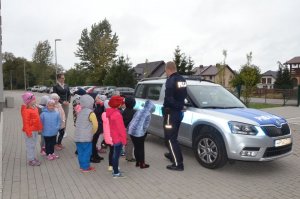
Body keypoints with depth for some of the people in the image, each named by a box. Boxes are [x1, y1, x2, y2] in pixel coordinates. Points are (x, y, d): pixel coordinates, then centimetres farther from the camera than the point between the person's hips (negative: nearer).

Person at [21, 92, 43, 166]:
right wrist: (28, 132, -21)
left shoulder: (35, 108, 9)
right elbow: (26, 122, -20)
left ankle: (33, 157, 30)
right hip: (30, 131, -9)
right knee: (30, 145, 1)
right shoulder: (26, 110, -18)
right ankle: (31, 160, 11)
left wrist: (40, 127, 16)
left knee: (34, 145, 18)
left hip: (35, 130, 9)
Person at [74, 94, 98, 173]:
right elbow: (95, 125, -17)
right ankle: (86, 167, 9)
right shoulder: (91, 113, -11)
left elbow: (77, 124, 14)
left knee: (81, 152, 14)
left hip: (77, 136, 7)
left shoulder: (80, 112, 9)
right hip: (86, 137, -7)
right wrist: (92, 133, 0)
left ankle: (82, 165, 24)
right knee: (87, 152, 3)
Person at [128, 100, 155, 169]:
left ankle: (138, 162, 31)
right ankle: (142, 164, 19)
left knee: (136, 147, 19)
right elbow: (145, 126, -9)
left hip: (131, 131, 7)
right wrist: (144, 132, 8)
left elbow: (132, 121, 14)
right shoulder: (148, 114, -6)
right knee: (141, 148, 8)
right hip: (139, 133, -6)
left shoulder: (139, 111, 13)